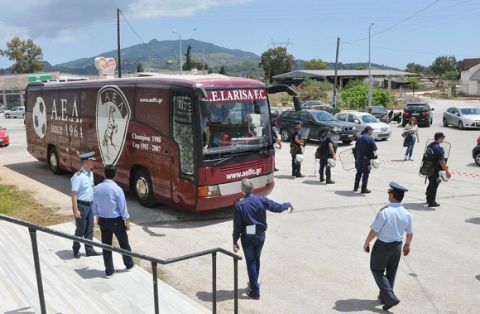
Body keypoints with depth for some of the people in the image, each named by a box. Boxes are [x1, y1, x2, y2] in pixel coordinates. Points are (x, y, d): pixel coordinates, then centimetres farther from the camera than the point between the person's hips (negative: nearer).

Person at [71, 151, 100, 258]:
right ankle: (76, 250, 27)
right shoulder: (78, 176, -22)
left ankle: (89, 250, 26)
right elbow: (73, 194, -21)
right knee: (81, 229, 7)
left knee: (89, 229, 14)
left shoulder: (90, 173, 4)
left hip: (90, 205, 8)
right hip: (81, 205, -7)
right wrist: (76, 210, -21)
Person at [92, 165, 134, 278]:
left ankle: (109, 271, 19)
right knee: (124, 243, 16)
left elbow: (94, 206, 6)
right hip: (116, 221, -4)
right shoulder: (117, 189, -19)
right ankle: (129, 264, 32)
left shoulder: (97, 188, -4)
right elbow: (123, 207, -14)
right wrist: (127, 221, -2)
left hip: (103, 221, 4)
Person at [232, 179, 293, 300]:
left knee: (251, 263, 6)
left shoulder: (239, 205, -17)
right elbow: (277, 207, 3)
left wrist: (235, 241, -2)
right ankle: (253, 284, 41)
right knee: (256, 260, 23)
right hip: (261, 236, 4)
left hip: (247, 238, -4)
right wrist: (288, 205, 23)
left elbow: (237, 226, -13)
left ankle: (255, 291, 9)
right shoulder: (262, 200, -8)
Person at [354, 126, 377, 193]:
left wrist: (356, 158, 16)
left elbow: (356, 149, 10)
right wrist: (374, 155, 4)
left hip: (359, 158, 6)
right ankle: (364, 189, 5)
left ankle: (356, 187, 25)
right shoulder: (370, 139, -10)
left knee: (359, 173, 18)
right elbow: (374, 149, -13)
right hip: (366, 159, -6)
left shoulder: (359, 138, 8)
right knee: (366, 173, 3)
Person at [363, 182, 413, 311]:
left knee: (377, 270, 12)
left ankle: (390, 297, 2)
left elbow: (374, 231, -20)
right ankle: (384, 296, 36)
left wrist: (366, 243, -4)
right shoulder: (407, 214, -7)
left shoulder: (385, 212, -25)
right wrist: (407, 245, 24)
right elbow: (410, 233, 6)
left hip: (382, 246, -6)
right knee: (391, 272, 21)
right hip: (397, 246, 6)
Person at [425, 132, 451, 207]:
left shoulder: (429, 145, 5)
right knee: (434, 185, 3)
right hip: (435, 170, -8)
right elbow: (442, 162, -23)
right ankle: (432, 202, 11)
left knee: (431, 184, 22)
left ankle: (429, 199, 35)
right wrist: (447, 171, -18)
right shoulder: (439, 148, -21)